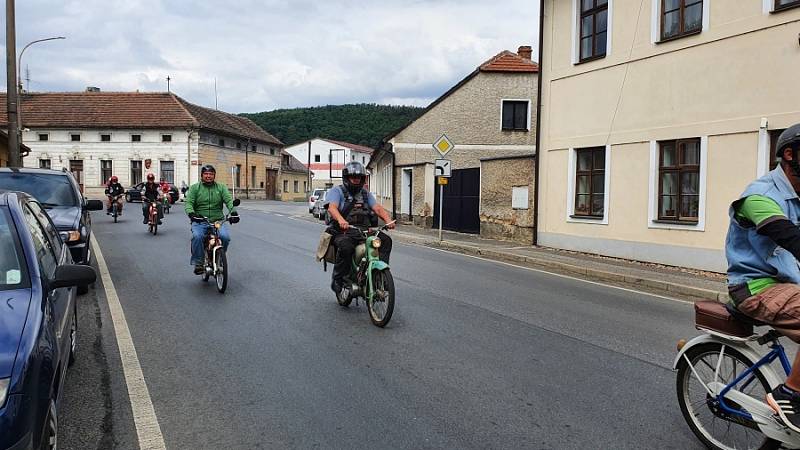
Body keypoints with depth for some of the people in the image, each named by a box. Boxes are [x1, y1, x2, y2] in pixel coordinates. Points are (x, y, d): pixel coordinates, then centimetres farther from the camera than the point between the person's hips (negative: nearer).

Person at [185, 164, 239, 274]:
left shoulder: (221, 187, 12)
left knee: (225, 236, -26)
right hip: (199, 221, -1)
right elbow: (189, 203, -1)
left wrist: (234, 212, -21)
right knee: (197, 236, -31)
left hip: (218, 221, 1)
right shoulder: (195, 188, 10)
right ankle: (198, 263, -14)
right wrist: (191, 213, -24)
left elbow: (229, 200, -1)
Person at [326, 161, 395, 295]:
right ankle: (338, 280, -18)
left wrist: (388, 220, -12)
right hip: (344, 232, -5)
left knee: (385, 240, -20)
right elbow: (332, 207, -12)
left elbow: (377, 208, 10)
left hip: (365, 231, 5)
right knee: (346, 246, -36)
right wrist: (341, 220, -35)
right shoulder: (337, 191, 8)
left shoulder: (366, 194, 25)